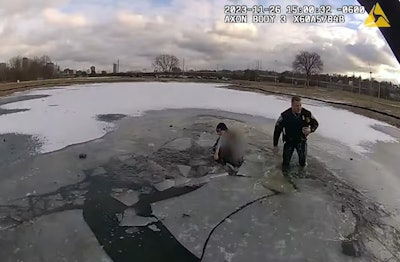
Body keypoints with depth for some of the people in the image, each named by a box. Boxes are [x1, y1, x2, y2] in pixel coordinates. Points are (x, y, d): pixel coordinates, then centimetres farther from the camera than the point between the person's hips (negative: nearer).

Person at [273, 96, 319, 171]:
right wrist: (275, 146, -7)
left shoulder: (307, 114, -14)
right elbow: (277, 130, -8)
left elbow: (315, 123, 5)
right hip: (289, 140, -1)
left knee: (303, 164, -11)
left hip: (301, 140, 1)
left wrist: (310, 130, -19)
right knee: (285, 167, -3)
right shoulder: (285, 115, -19)